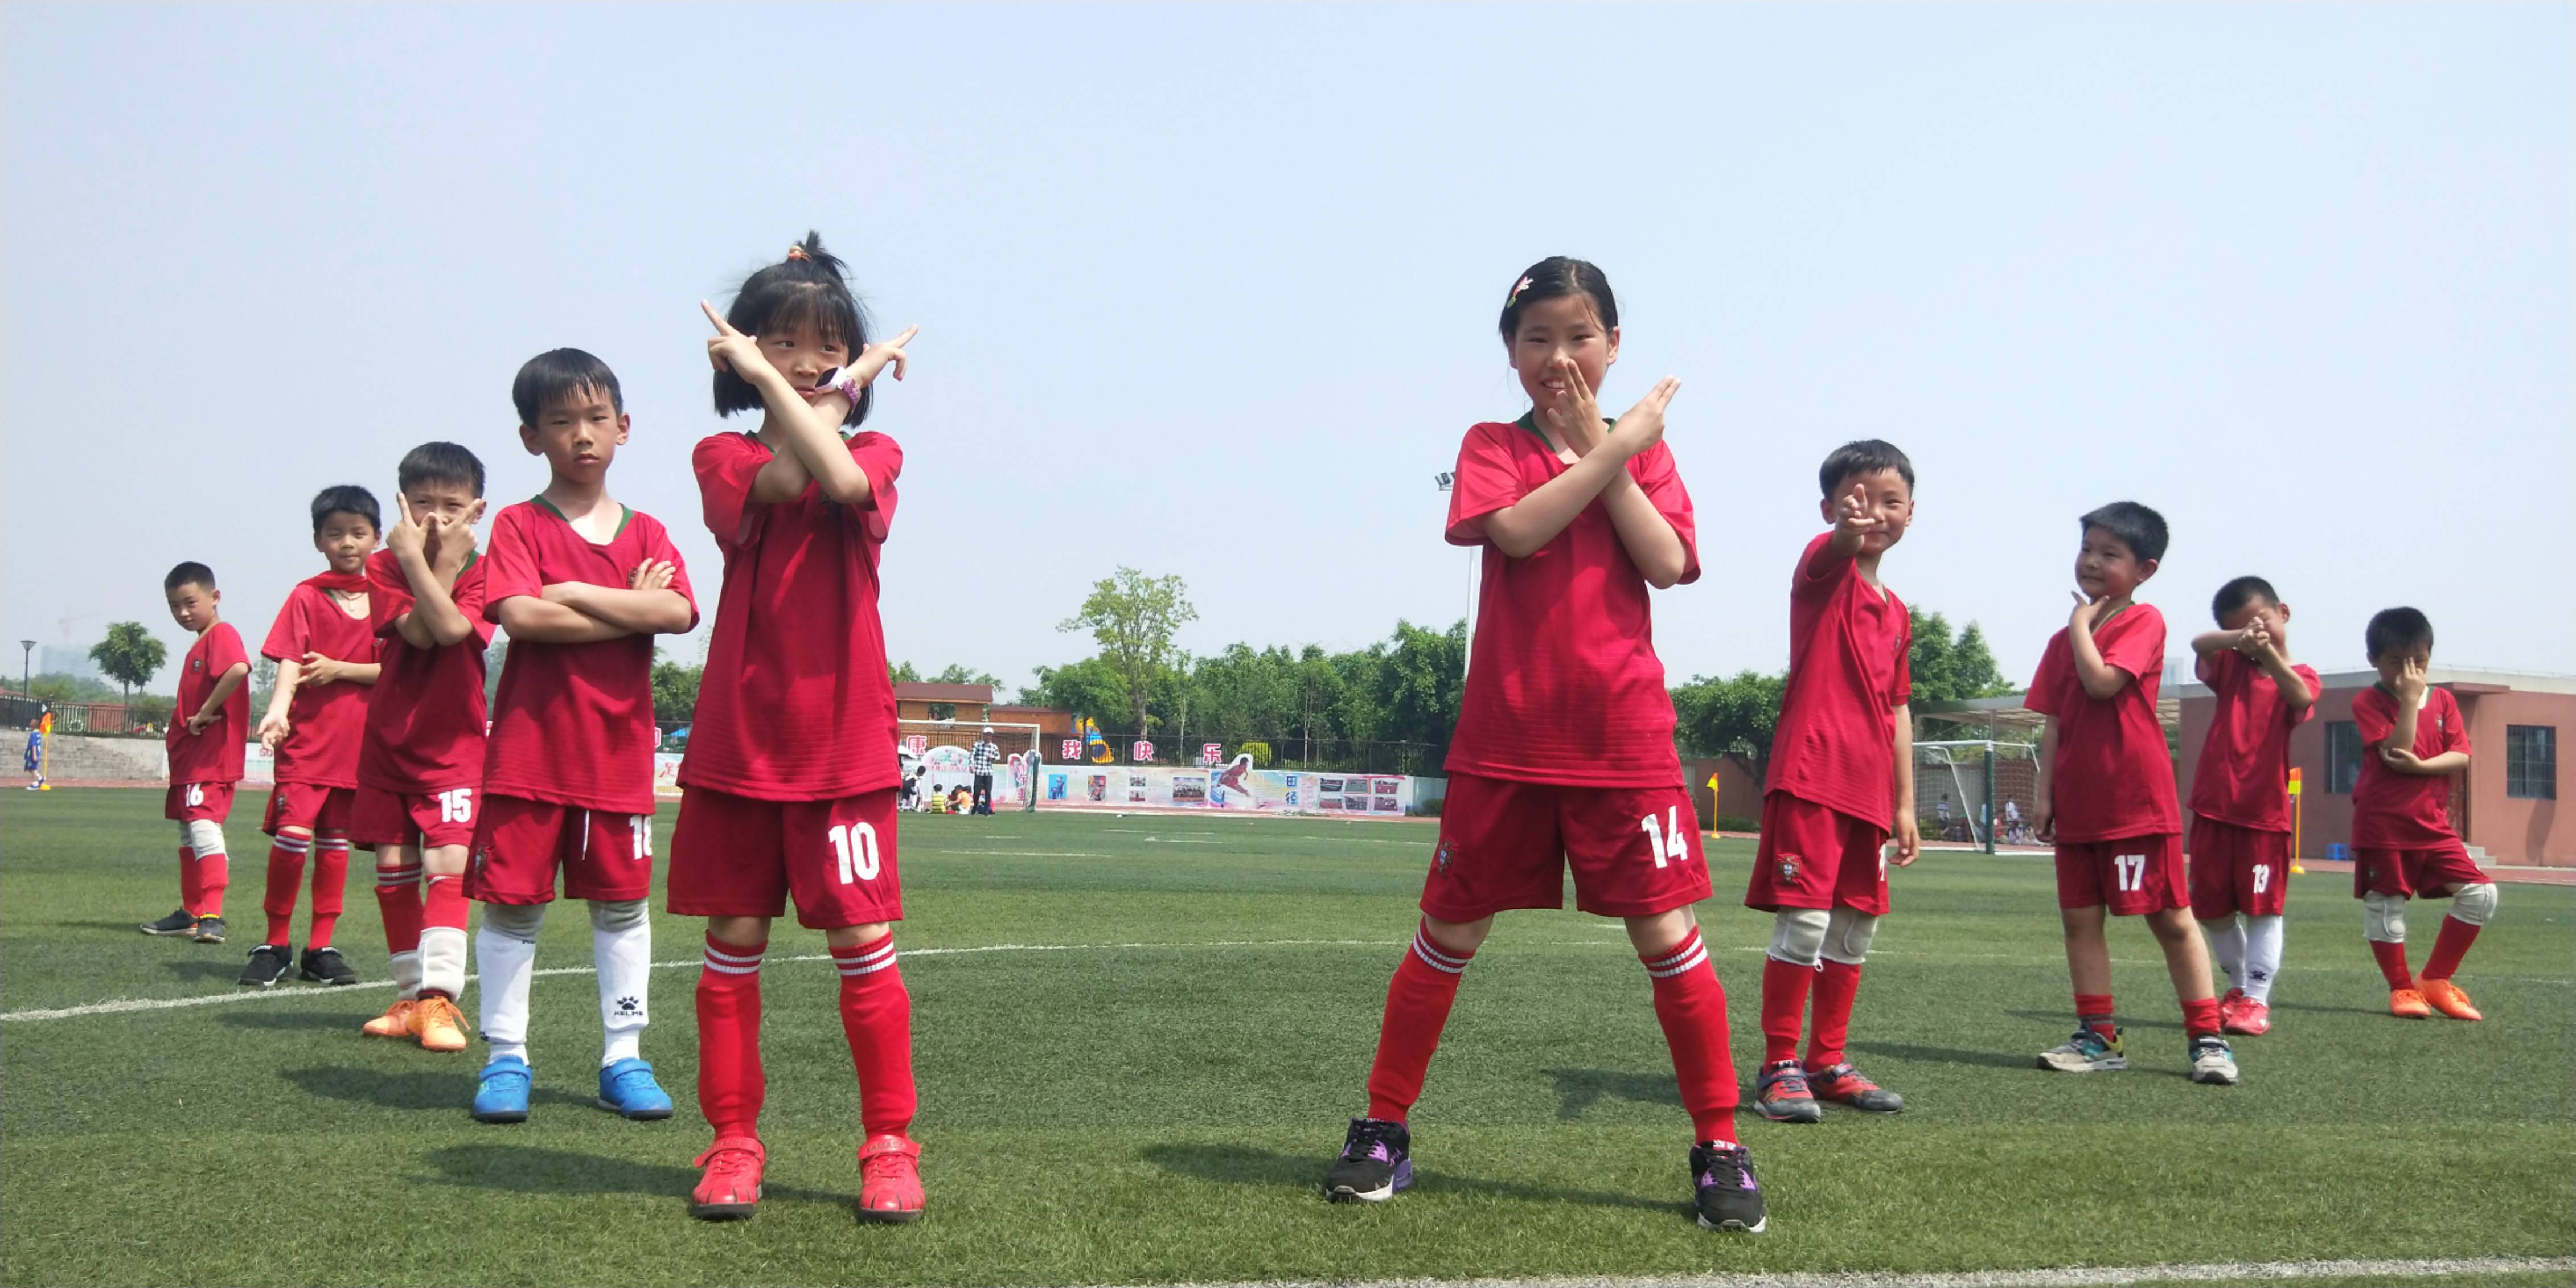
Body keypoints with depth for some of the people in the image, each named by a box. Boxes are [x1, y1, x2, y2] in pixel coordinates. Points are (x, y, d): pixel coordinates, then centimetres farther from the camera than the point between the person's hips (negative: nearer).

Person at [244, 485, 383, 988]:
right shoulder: (306, 596, 0)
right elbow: (290, 662, -12)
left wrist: (339, 670, -12)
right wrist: (277, 709, -28)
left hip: (358, 740, 3)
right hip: (307, 738, -2)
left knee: (335, 843, 9)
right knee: (292, 836, -12)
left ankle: (321, 947, 17)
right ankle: (275, 945, 2)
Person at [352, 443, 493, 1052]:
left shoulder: (483, 572, -5)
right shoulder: (384, 566, -1)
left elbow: (453, 628, -25)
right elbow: (418, 631, -17)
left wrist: (419, 558, -21)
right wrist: (440, 564, -20)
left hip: (454, 743, -3)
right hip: (388, 739, 3)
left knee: (447, 864, -17)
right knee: (393, 868, 7)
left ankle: (440, 997, -20)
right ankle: (412, 996, 18)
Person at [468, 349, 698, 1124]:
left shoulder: (646, 533, 9)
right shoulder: (520, 525, 1)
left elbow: (680, 613, -10)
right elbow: (520, 616, -17)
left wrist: (577, 594, -13)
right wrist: (631, 610, -12)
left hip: (619, 753, 3)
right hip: (529, 748, -3)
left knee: (622, 901, 8)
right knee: (513, 900, 2)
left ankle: (623, 1058, 16)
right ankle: (506, 1058, 12)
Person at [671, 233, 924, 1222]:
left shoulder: (876, 454, 6)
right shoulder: (723, 456, 7)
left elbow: (842, 483, -19)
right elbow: (780, 484, -16)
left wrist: (777, 389, -15)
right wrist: (833, 398, -8)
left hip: (845, 742, -1)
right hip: (737, 738, 1)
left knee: (864, 940, -2)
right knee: (733, 941, 6)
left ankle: (889, 1144, 9)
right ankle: (733, 1141, 17)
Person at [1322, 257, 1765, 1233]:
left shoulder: (1640, 447, 9)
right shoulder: (1492, 445, 4)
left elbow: (1668, 564, -7)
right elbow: (1518, 530, -17)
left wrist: (1600, 445, -7)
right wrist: (1615, 446, -14)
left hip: (1623, 739, 1)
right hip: (1504, 738, -1)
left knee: (1667, 935, -1)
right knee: (1450, 934, 6)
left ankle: (1719, 1150, 10)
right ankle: (1383, 1132, 19)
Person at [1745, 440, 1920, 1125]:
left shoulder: (1897, 613, 18)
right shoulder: (1822, 568, -3)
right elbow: (1838, 546, -29)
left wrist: (1905, 805, 17)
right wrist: (1848, 529, -54)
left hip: (1867, 791, 8)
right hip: (1810, 778, -7)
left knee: (1854, 933, 11)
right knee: (1803, 923, -9)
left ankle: (1828, 1063, 22)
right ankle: (1779, 1068, 1)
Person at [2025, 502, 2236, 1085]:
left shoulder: (2144, 621, -6)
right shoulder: (2065, 641, 14)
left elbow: (2102, 681, -22)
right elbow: (2054, 722, 12)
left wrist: (2082, 622, -9)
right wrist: (2045, 793, 6)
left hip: (2138, 801, -7)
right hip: (2078, 805, 7)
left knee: (2172, 919, -1)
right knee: (2080, 918, 7)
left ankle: (2207, 1038, 5)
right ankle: (2098, 1037, 15)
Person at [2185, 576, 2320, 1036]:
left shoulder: (2299, 676, 2)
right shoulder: (2230, 666, 9)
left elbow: (2302, 699, -23)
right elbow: (2200, 643, -14)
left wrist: (2269, 652, -37)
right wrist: (2238, 639, -36)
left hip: (2265, 811, -3)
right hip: (2213, 807, 3)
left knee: (2263, 907, -2)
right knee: (2211, 908, 10)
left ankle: (2257, 999, 1)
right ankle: (2237, 988, 27)